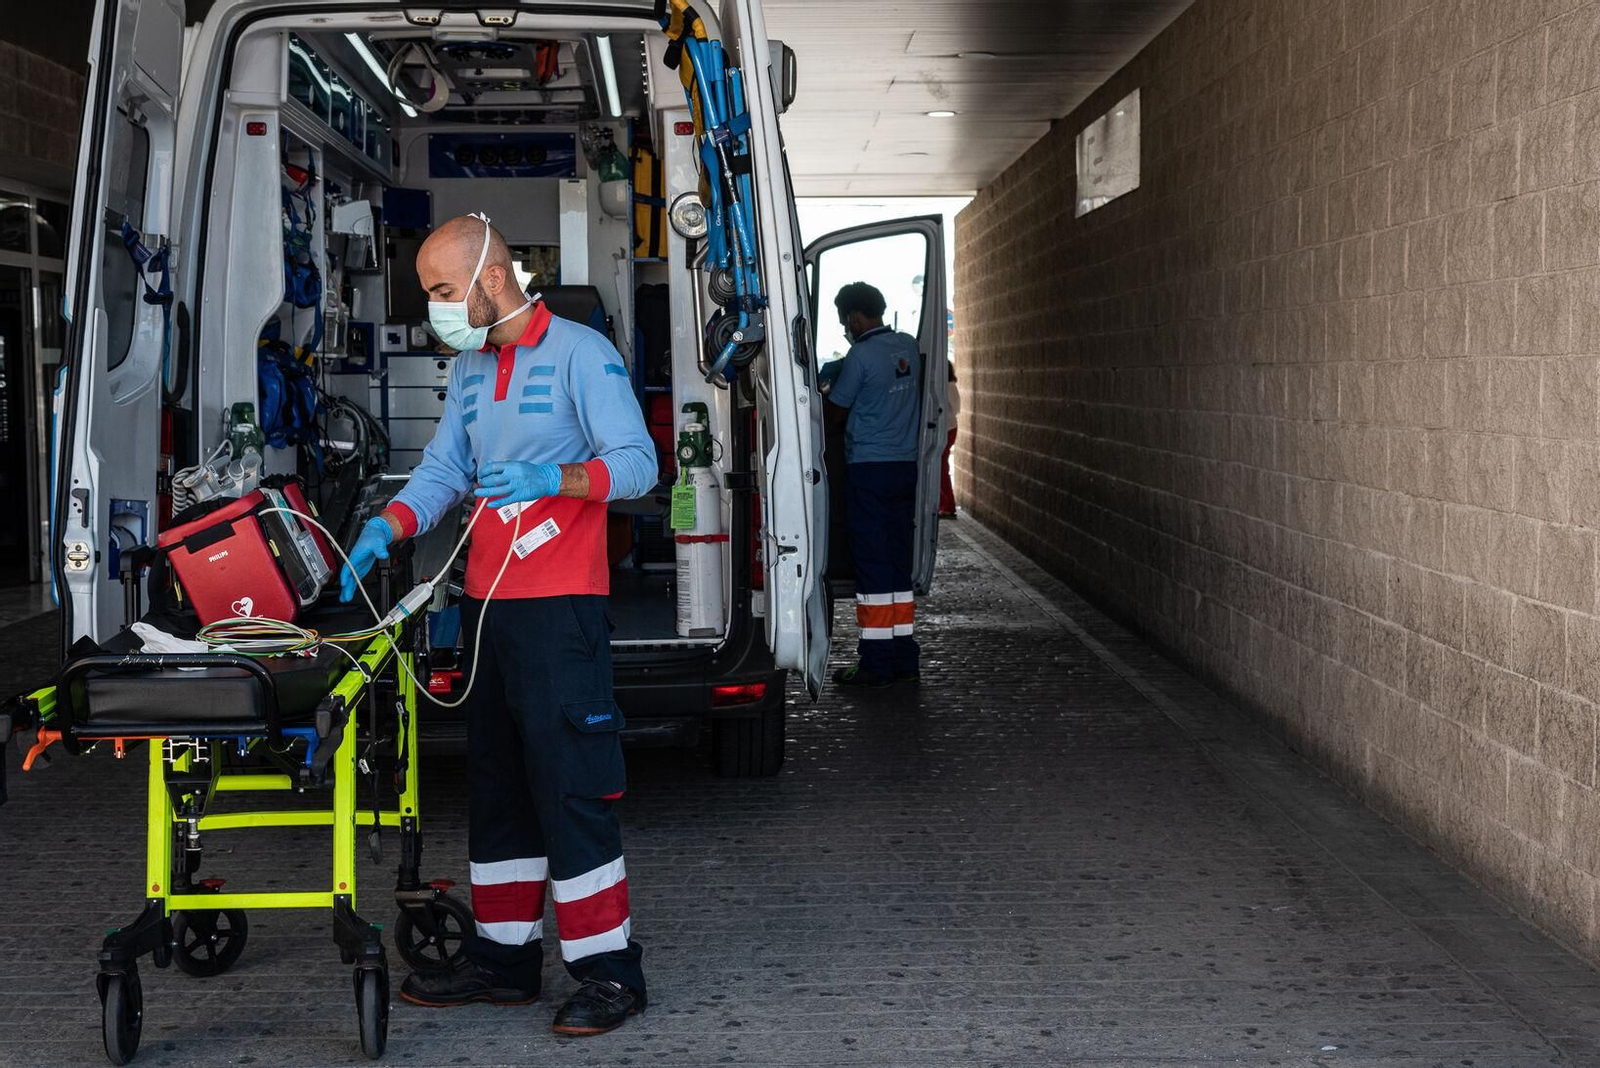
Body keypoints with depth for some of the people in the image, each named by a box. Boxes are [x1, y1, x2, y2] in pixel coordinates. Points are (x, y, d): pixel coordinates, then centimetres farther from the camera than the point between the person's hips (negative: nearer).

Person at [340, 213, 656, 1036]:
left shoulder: (580, 354, -7)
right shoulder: (469, 368, 16)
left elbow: (637, 464, -12)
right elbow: (443, 470, 13)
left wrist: (553, 479, -28)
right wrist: (383, 531, -4)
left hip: (560, 605, -8)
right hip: (486, 600, 8)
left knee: (570, 785, -8)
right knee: (496, 784, 13)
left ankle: (609, 972, -1)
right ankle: (504, 957, 23)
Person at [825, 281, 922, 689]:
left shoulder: (860, 356, -13)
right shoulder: (909, 347, 9)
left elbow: (836, 411, -4)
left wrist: (826, 390, 18)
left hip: (869, 468, -7)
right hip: (905, 465, 7)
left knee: (872, 560, -3)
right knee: (898, 559, 11)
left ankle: (876, 662, -2)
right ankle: (903, 658, 14)